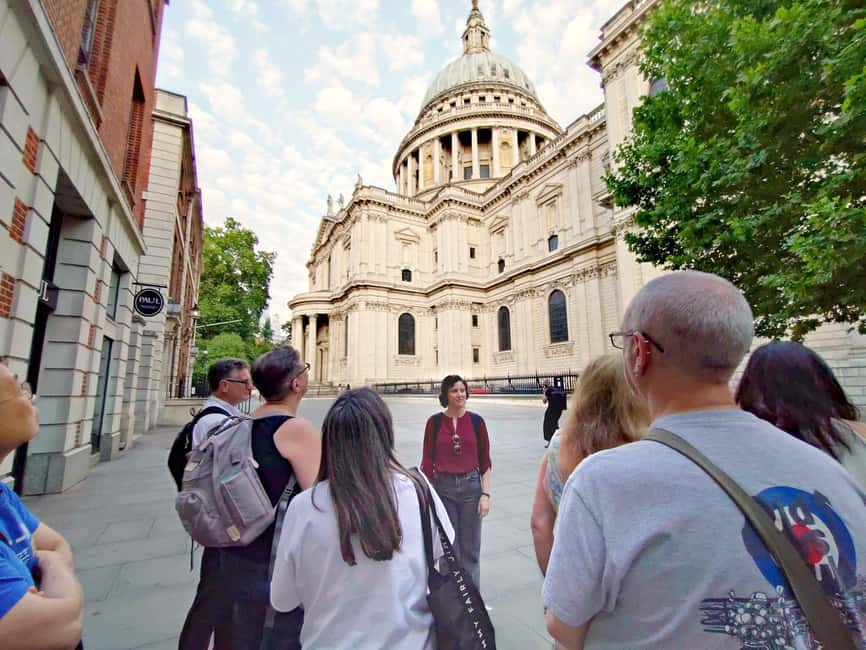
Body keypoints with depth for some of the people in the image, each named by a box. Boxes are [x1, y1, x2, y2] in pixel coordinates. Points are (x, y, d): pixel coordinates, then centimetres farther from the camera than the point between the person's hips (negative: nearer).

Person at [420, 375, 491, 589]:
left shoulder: (476, 421, -3)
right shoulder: (434, 422, -5)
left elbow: (485, 462, 1)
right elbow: (427, 462, 0)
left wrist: (485, 494, -3)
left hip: (471, 486, 1)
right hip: (443, 487, 0)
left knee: (470, 548, 11)